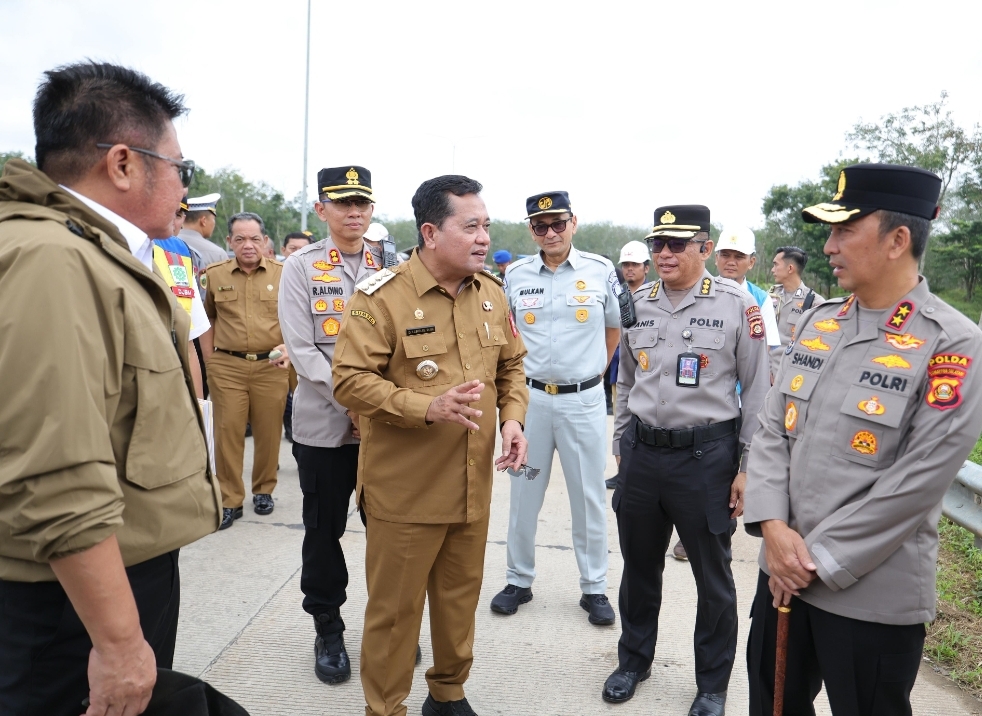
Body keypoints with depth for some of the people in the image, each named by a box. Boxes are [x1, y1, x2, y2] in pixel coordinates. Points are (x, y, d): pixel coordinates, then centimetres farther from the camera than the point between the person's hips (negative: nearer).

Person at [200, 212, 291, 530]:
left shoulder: (283, 273, 2)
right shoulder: (214, 274, 5)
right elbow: (207, 318, 13)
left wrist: (288, 348, -11)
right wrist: (209, 359, 7)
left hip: (271, 366, 0)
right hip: (227, 366, 1)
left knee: (268, 431, 7)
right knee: (227, 432, 1)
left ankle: (264, 490, 26)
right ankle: (229, 500, 13)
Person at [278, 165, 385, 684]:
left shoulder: (388, 269, 7)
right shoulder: (301, 266, -1)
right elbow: (301, 349, -8)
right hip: (323, 423, -2)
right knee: (324, 530, 10)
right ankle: (328, 631, 29)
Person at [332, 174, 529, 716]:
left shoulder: (491, 293, 6)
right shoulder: (382, 296, -13)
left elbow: (511, 365, 15)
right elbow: (350, 380, -17)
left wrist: (512, 417, -2)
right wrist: (428, 408, -27)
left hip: (474, 486, 6)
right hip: (406, 490, -5)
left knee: (461, 597, 20)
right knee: (395, 608, 8)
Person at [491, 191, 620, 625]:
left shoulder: (600, 271, -2)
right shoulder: (516, 274, 1)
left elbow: (615, 328, 11)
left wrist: (595, 371, 8)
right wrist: (517, 374, 9)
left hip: (584, 400, -1)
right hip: (530, 396, 2)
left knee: (589, 497, 8)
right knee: (523, 494, 11)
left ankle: (594, 588, 24)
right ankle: (518, 581, 27)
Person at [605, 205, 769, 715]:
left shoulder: (736, 304, -7)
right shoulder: (638, 303, 6)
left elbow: (757, 390, -5)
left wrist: (747, 467, -6)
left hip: (706, 456, -4)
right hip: (642, 453, 4)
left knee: (713, 577, 12)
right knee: (639, 566, 18)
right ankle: (633, 660, 40)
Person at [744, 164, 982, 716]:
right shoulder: (818, 322, 5)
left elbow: (914, 485, -18)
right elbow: (772, 429, 3)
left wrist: (819, 561, -15)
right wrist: (773, 526, -10)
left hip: (874, 596, -5)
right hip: (781, 571, 6)